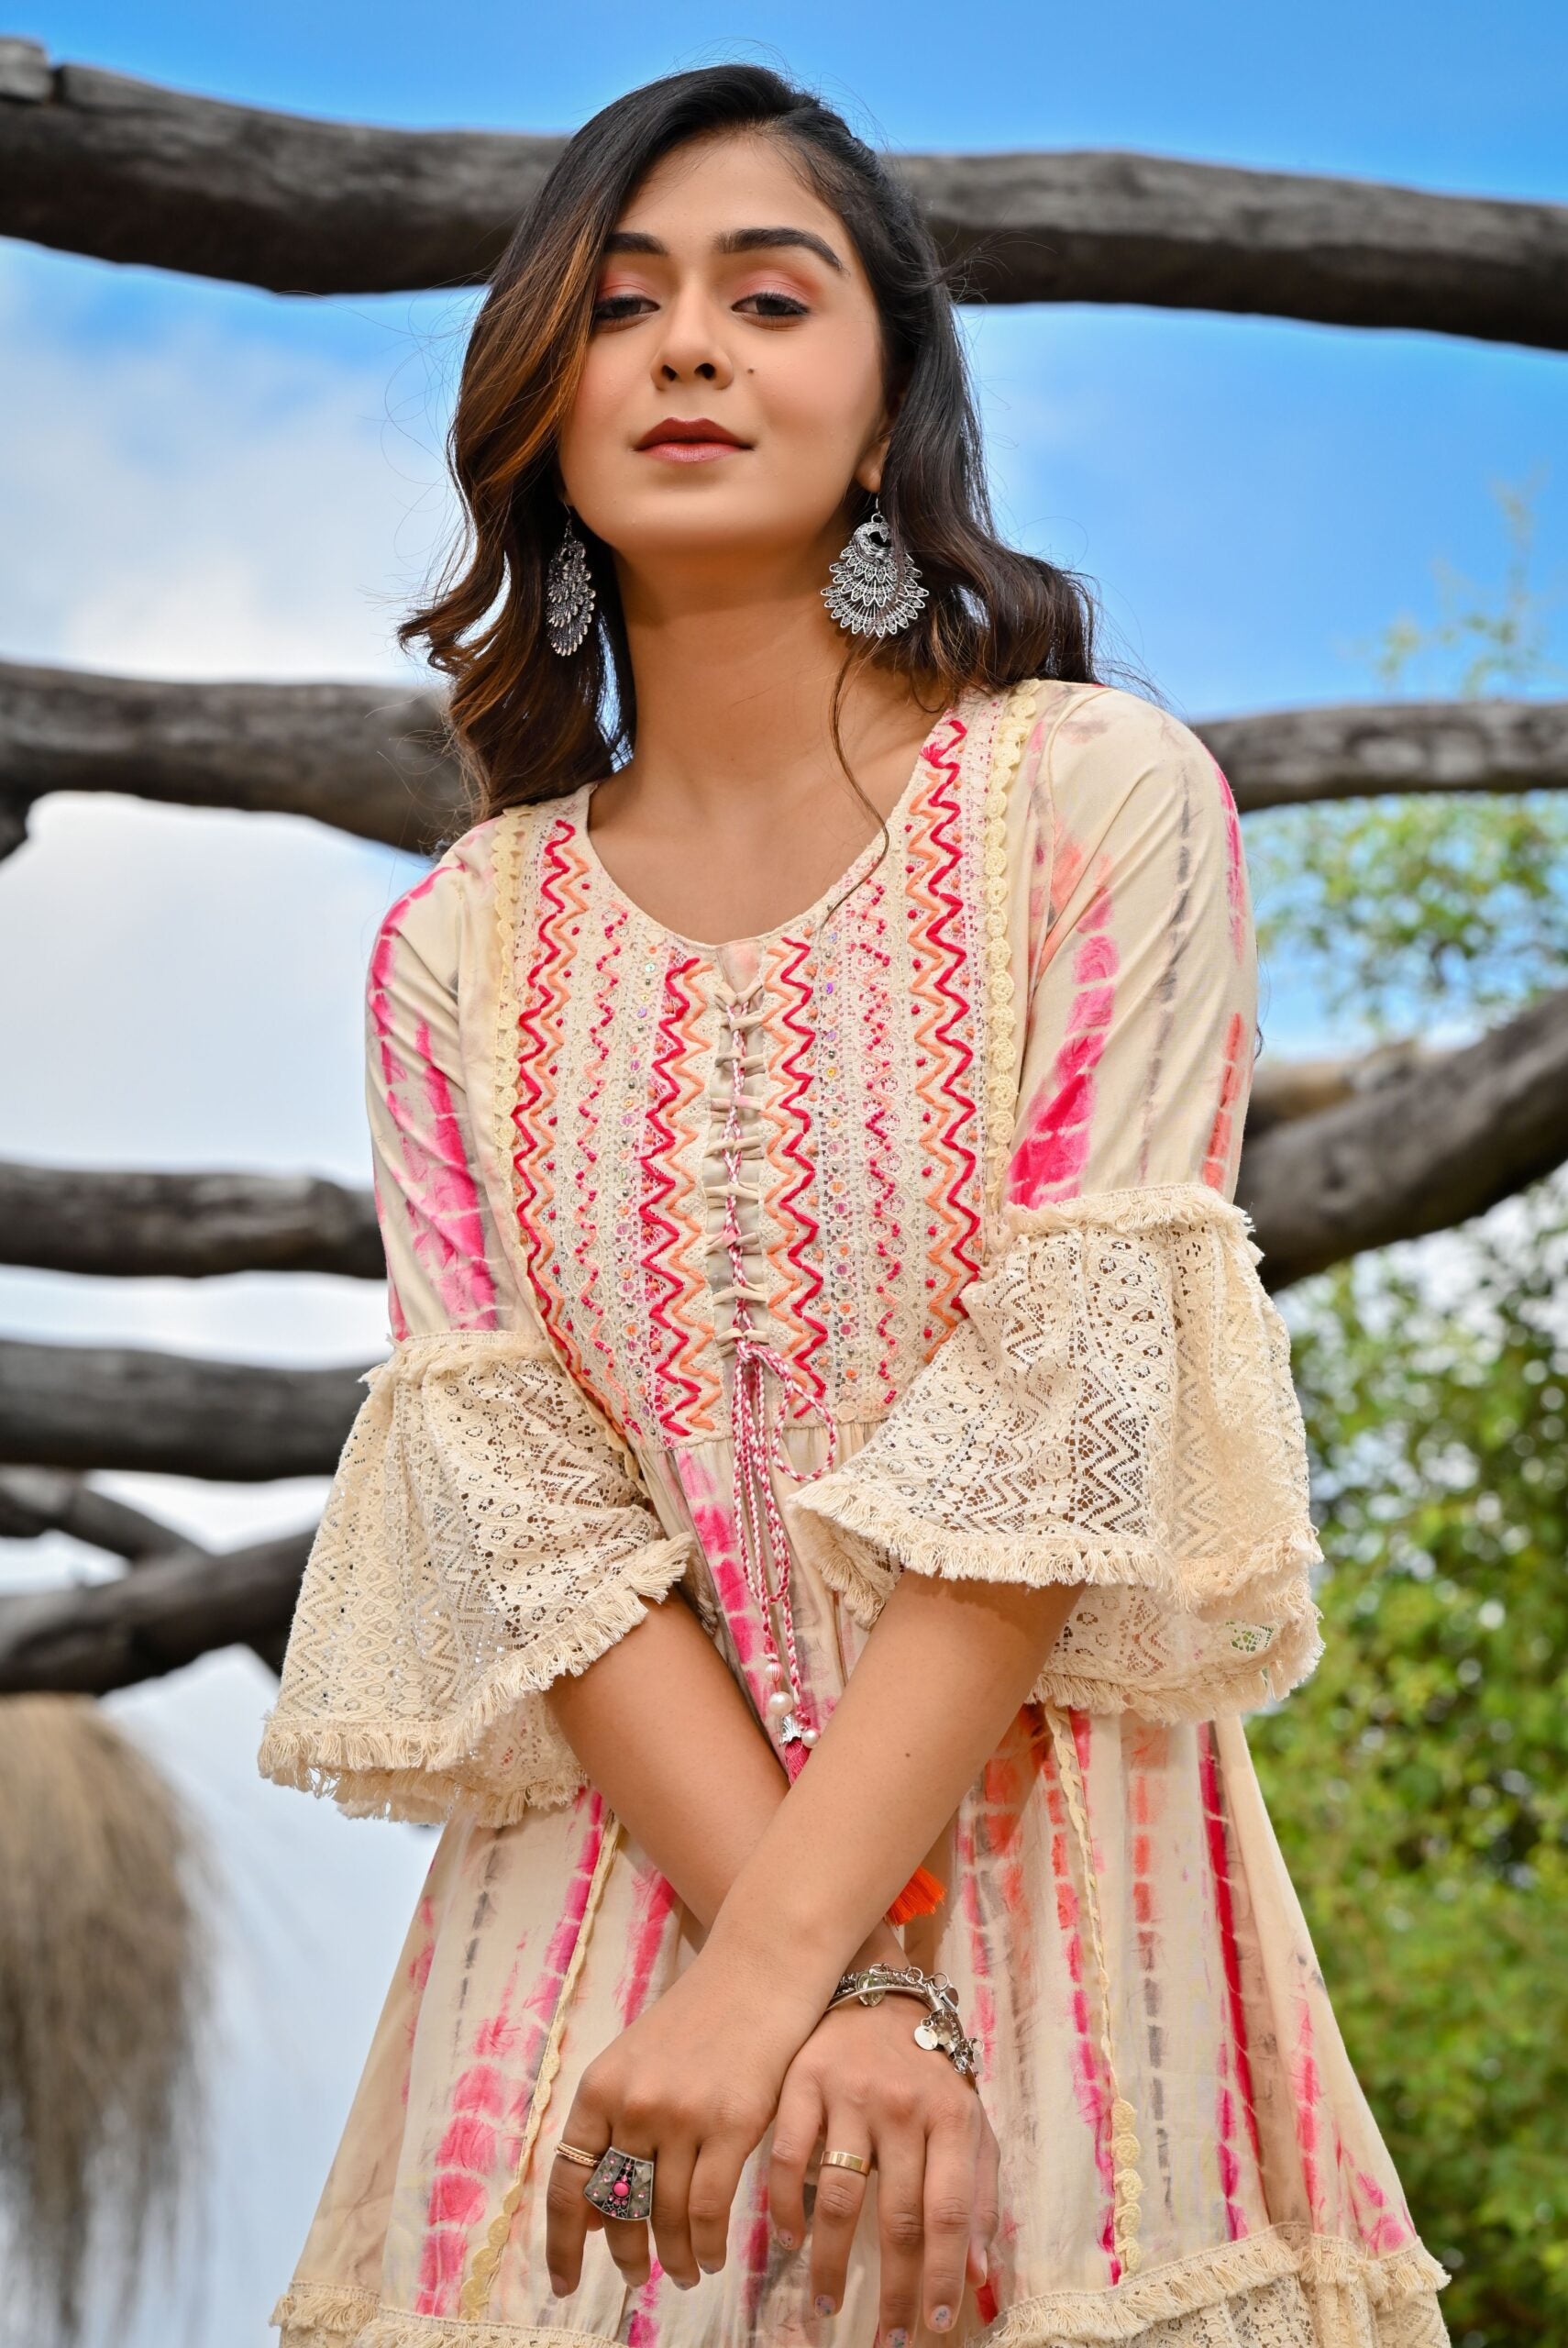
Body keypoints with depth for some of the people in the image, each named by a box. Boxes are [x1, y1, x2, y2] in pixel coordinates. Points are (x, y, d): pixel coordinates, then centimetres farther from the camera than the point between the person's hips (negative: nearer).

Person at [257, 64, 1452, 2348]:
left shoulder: (1101, 798, -3)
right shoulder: (462, 948, 6)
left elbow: (1075, 1423, -12)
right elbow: (519, 1507, -4)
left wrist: (771, 1966, -20)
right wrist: (856, 1991, -18)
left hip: (1048, 1886, -2)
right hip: (606, 1891, 2)